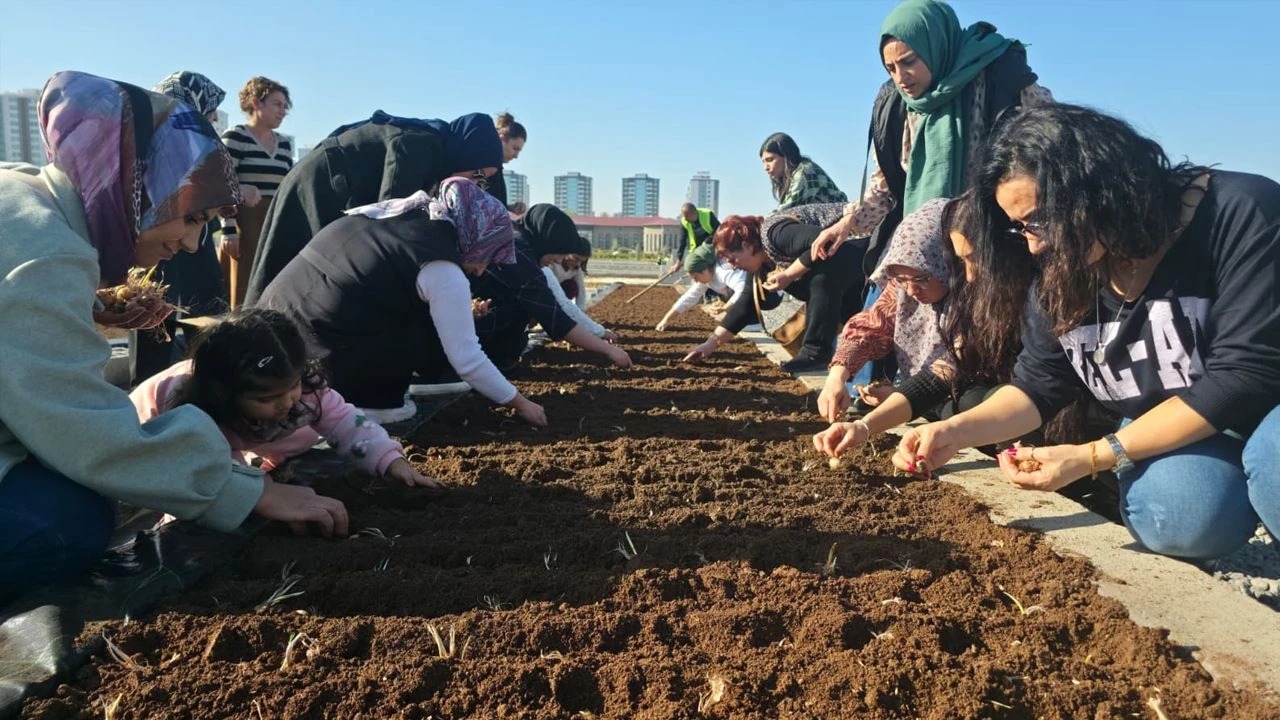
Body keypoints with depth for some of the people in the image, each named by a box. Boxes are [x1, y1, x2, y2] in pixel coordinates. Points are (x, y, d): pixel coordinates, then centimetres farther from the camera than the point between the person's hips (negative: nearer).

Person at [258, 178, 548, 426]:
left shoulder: (390, 213, 13)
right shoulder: (443, 271, -11)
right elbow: (466, 358, -10)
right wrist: (519, 402, 4)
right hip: (317, 364, -8)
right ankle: (369, 400, 0)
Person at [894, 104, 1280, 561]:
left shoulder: (1239, 214, -23)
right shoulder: (1060, 276, -6)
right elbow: (1037, 387, 0)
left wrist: (1093, 458, -28)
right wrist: (956, 431, -20)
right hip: (1170, 435, 4)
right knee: (1173, 512, -28)